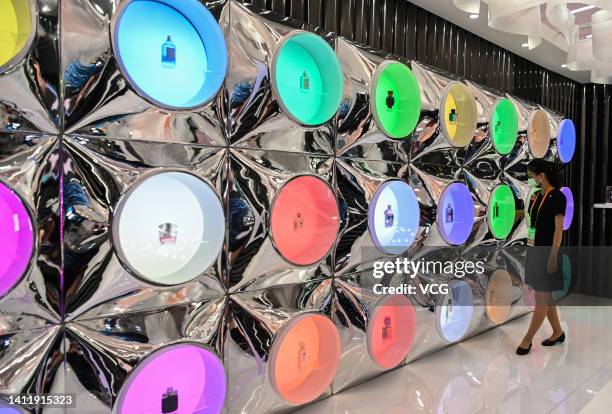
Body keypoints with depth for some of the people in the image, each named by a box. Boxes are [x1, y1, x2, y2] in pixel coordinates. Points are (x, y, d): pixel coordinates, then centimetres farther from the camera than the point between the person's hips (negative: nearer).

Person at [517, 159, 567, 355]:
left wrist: (553, 256, -18)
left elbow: (558, 229, -15)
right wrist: (528, 250, 15)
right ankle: (558, 333, 30)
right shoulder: (536, 196, 11)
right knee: (544, 296, 16)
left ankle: (527, 340, 5)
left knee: (541, 299, 0)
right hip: (534, 251, 9)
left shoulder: (557, 197, -12)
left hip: (546, 252, -9)